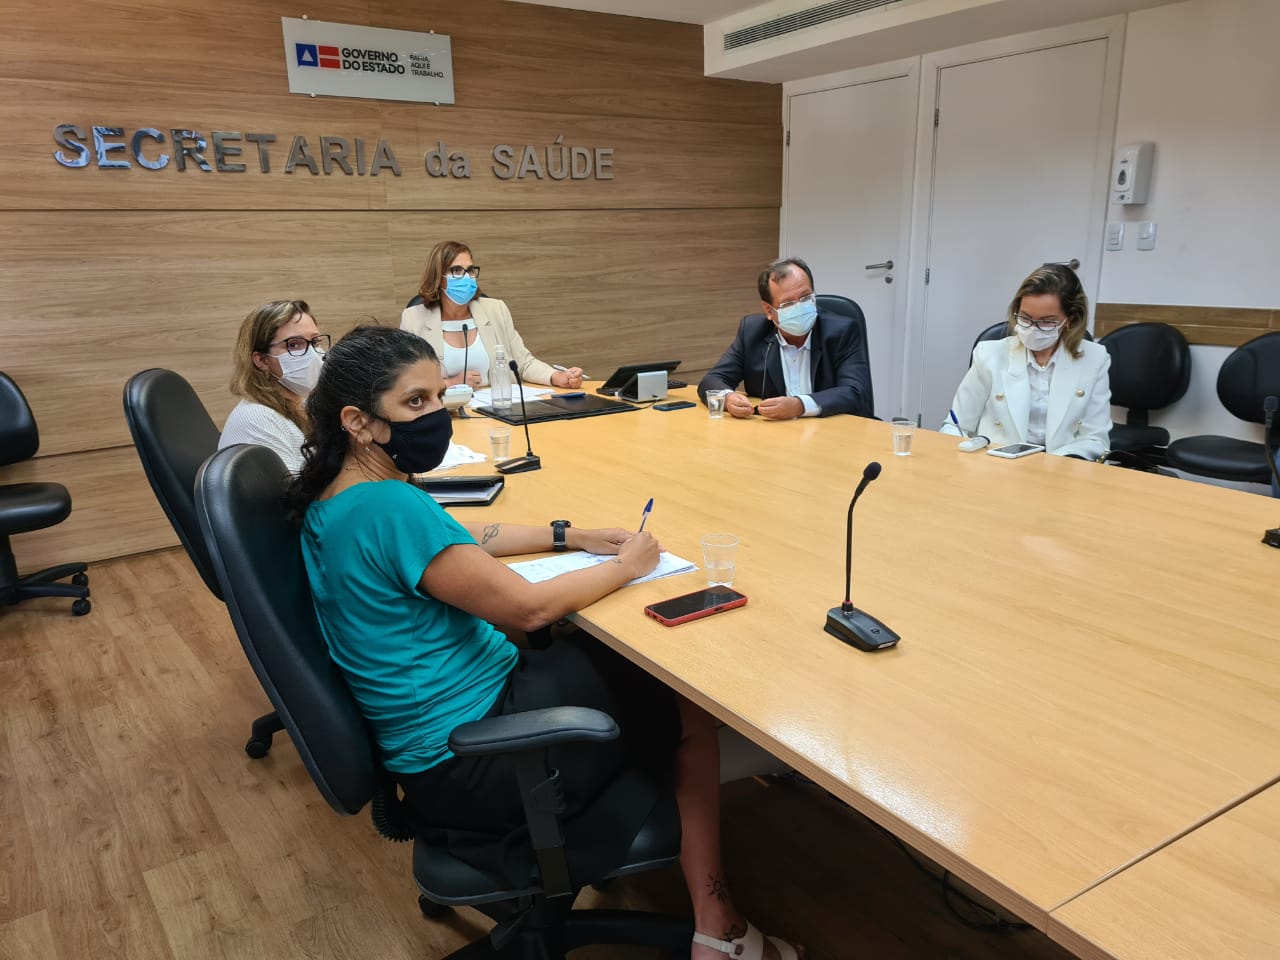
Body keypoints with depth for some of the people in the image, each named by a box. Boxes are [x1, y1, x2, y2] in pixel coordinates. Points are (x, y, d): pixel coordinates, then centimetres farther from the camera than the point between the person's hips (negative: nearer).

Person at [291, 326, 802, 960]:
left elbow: (457, 540, 17)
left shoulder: (332, 499, 4)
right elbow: (527, 607, -23)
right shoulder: (386, 508, -28)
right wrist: (625, 566, -8)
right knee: (687, 703, 5)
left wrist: (569, 538, 11)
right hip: (470, 762, -9)